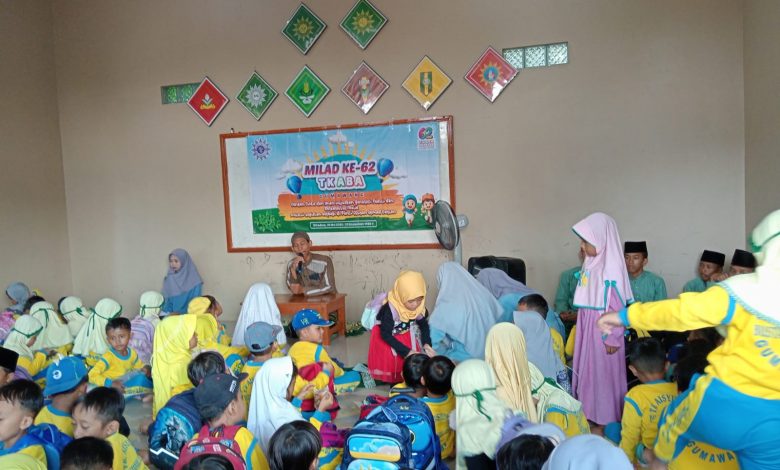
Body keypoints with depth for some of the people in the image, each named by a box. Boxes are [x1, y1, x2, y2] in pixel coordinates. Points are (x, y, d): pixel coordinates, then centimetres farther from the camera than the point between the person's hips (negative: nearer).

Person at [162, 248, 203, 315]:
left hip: (187, 315, -4)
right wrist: (167, 313, -5)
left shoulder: (194, 280, -3)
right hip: (171, 315, 4)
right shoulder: (169, 279, 10)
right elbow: (166, 300, 11)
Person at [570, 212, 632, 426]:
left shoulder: (611, 268, -20)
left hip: (603, 332, -8)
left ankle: (606, 418, 20)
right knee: (587, 370, 16)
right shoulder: (590, 264, 6)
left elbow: (617, 307, -19)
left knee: (603, 374, 5)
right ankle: (588, 412, 31)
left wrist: (612, 339, -17)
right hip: (587, 328, 8)